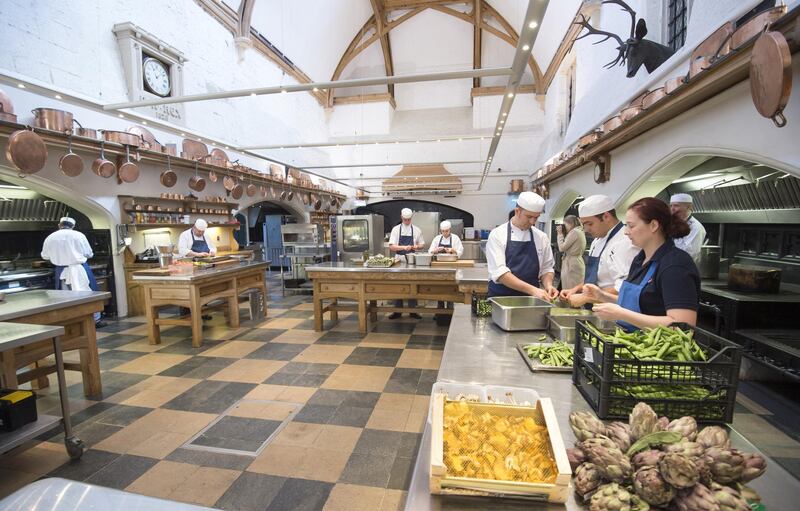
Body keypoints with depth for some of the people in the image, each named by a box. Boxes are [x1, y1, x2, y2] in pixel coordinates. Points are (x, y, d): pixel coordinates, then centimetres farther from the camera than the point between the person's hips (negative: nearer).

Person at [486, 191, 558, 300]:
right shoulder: (497, 234, -6)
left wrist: (548, 285, -6)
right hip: (502, 298, -3)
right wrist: (532, 290, -22)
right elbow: (499, 272, -15)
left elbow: (546, 268, 14)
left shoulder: (541, 237, 6)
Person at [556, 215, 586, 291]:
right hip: (577, 262, 10)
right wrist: (563, 234, 12)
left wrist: (560, 234, -4)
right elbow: (567, 246, 16)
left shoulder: (574, 231, -12)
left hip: (572, 264, -10)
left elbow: (562, 248, -14)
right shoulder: (580, 232, 17)